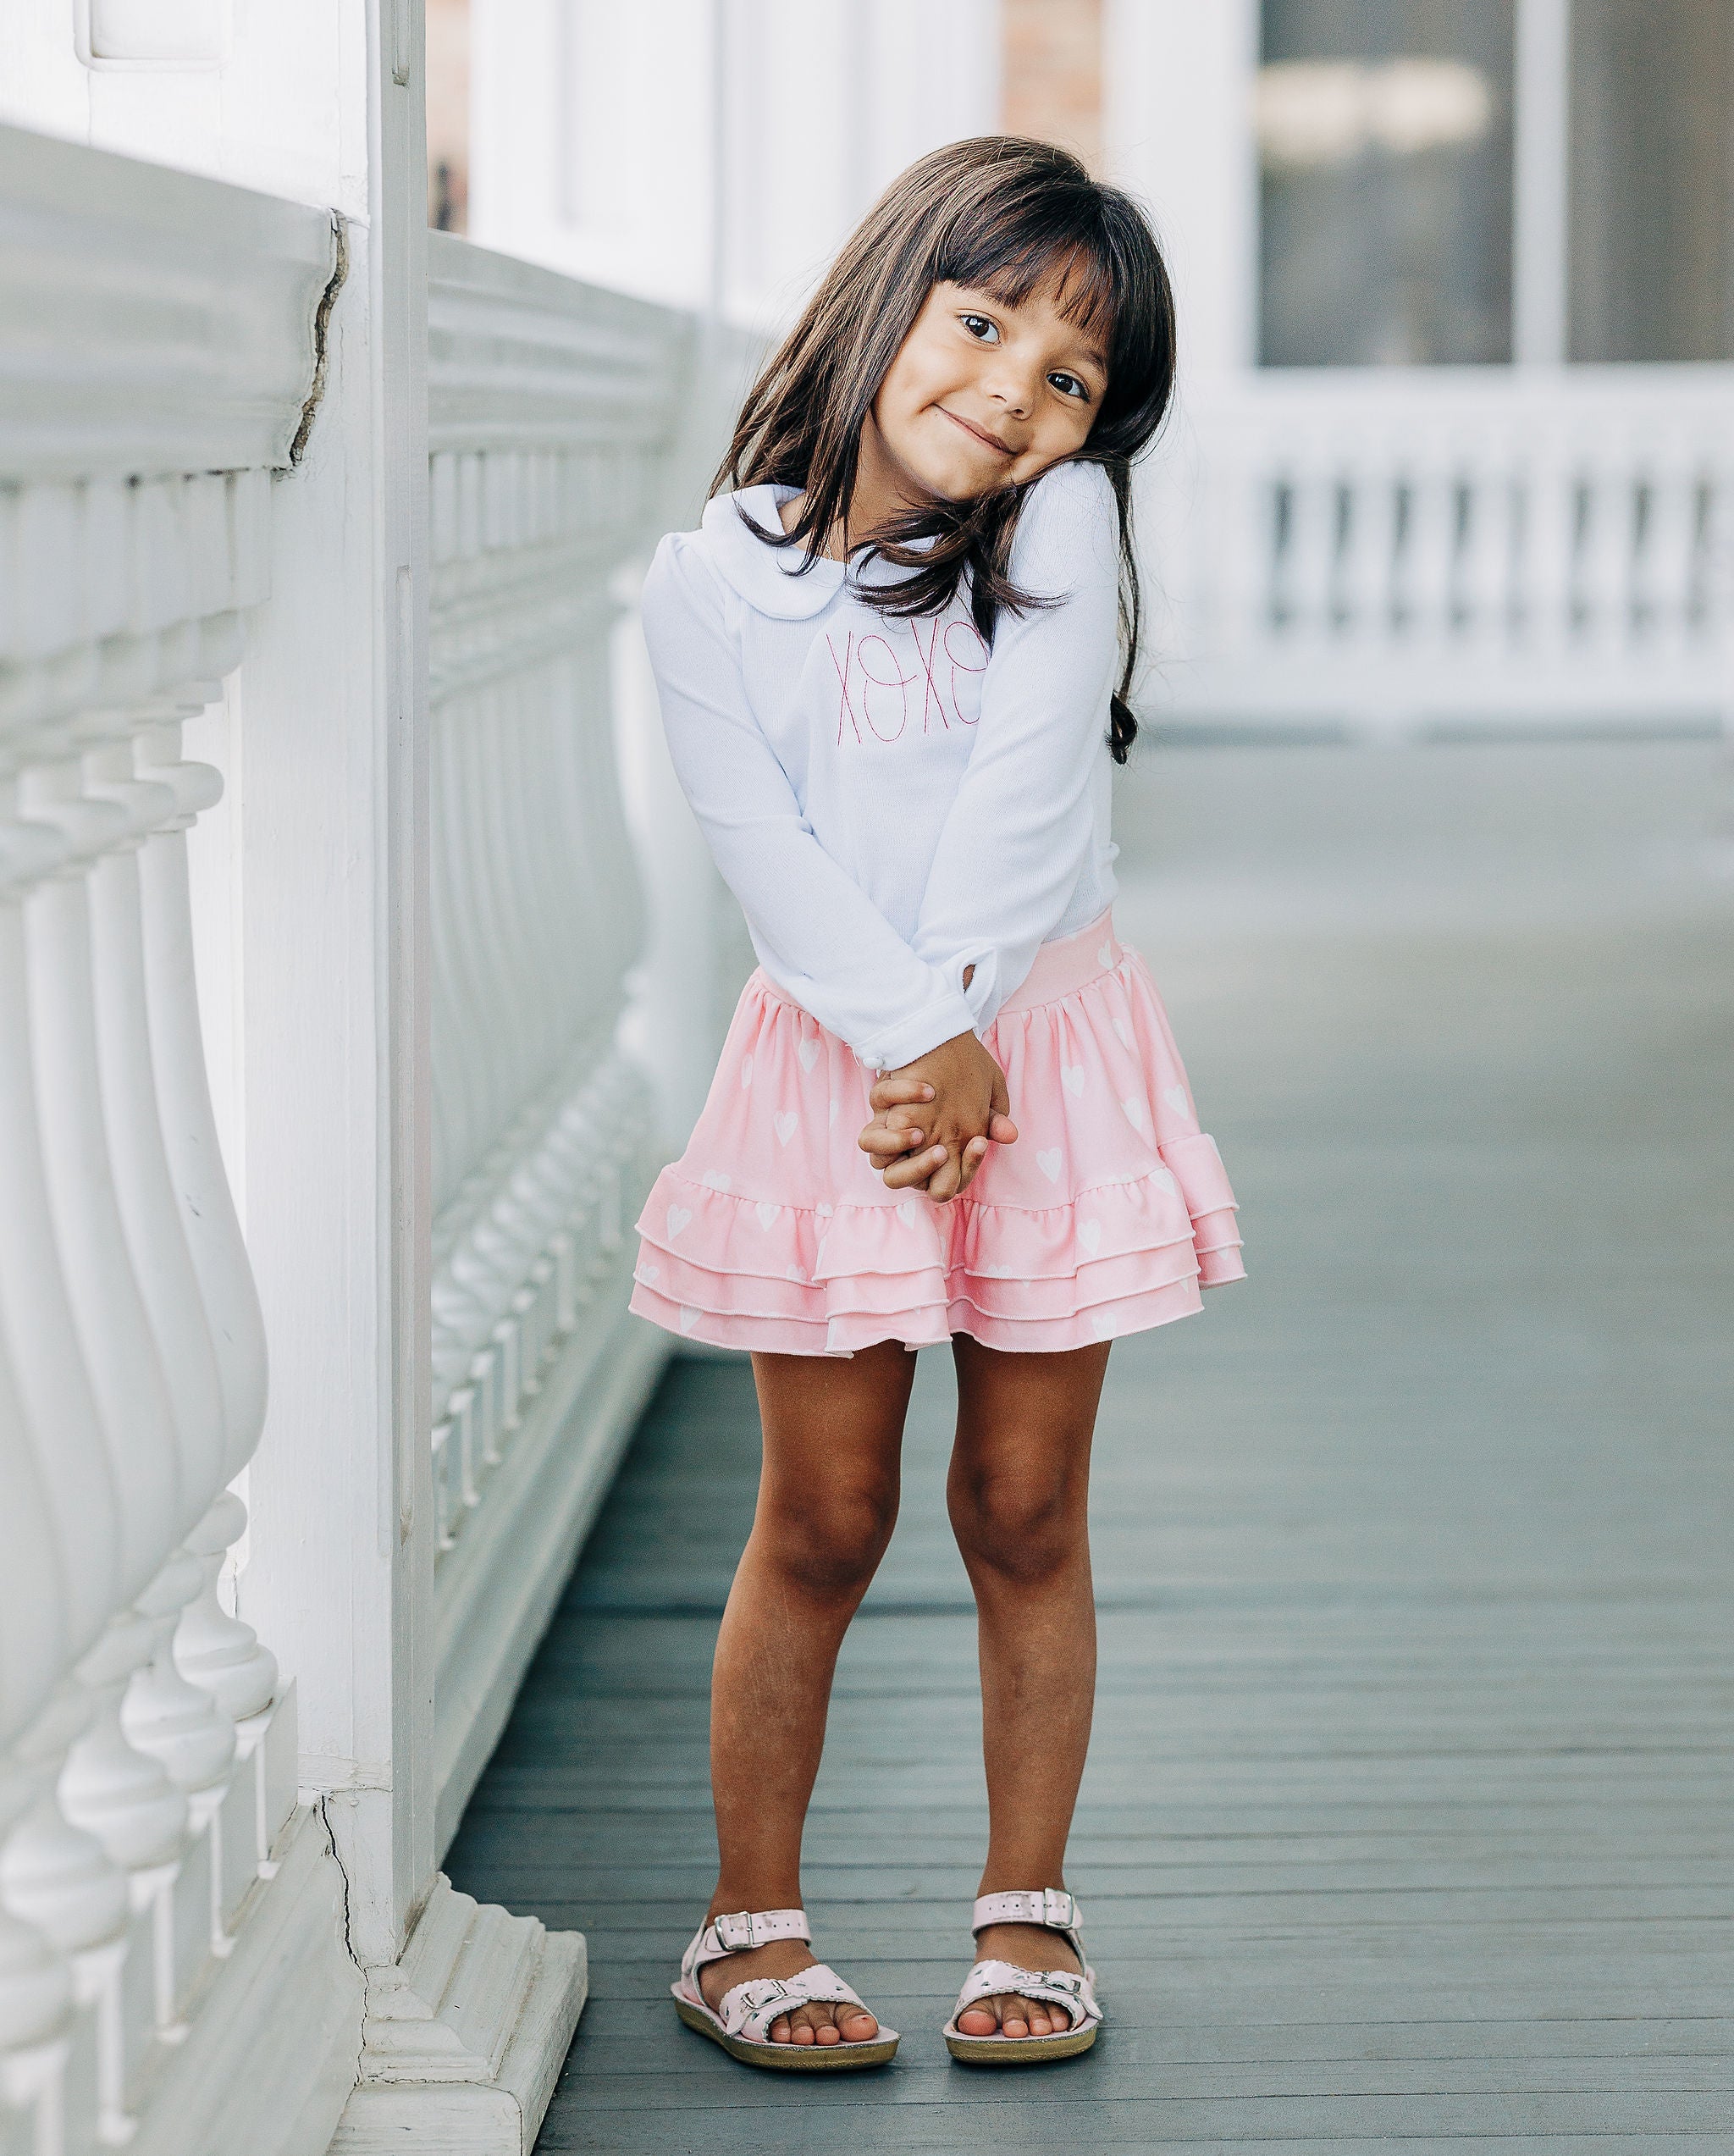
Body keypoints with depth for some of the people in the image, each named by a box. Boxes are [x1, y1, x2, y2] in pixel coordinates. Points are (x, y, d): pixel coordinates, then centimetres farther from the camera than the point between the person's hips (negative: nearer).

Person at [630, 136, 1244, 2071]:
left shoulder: (1063, 526, -1)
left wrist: (967, 1034, -23)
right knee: (822, 1523, 4)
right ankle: (749, 1920, 16)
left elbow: (1029, 787, -13)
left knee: (1025, 1514, 7)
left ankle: (1026, 1909, 20)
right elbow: (767, 849, -10)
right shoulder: (714, 582, -2)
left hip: (1054, 1047, 1)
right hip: (834, 1053, -1)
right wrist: (914, 1041, -20)